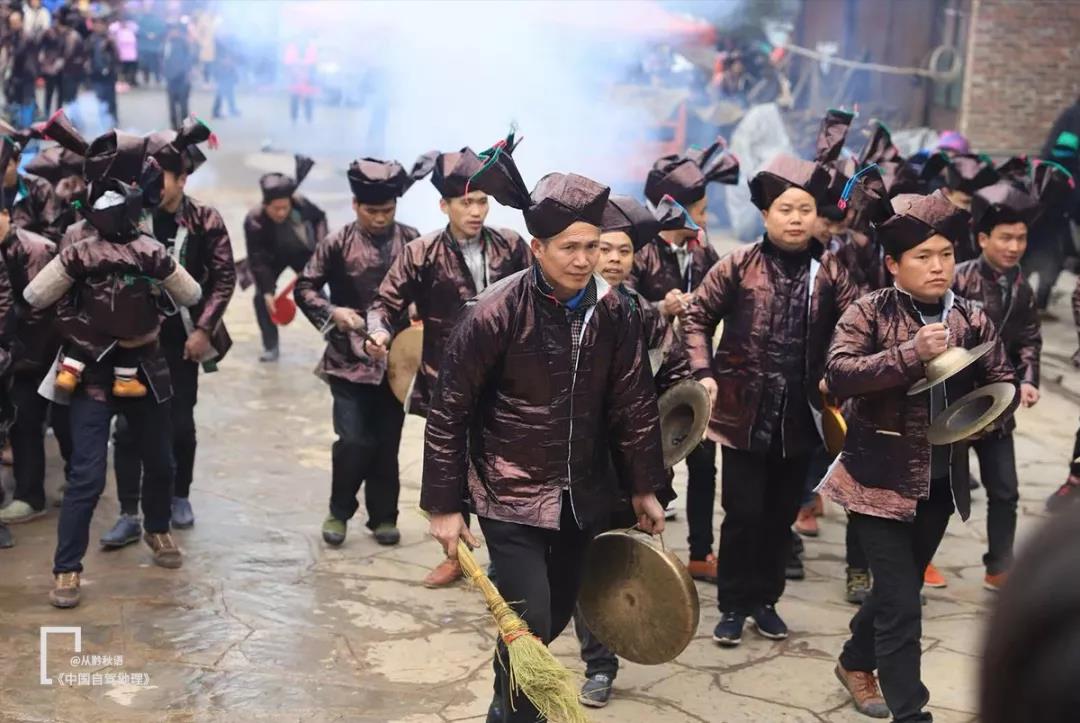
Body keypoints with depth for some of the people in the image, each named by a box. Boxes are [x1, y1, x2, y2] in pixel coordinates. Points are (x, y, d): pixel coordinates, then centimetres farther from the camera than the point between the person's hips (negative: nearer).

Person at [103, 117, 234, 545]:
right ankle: (128, 515, 4)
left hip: (181, 339, -1)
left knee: (181, 421, 10)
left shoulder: (205, 221, -8)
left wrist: (204, 329, -9)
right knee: (128, 425, -3)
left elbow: (224, 278, -4)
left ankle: (180, 496, 32)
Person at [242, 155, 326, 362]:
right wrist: (267, 292, -38)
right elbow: (258, 261, -33)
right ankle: (271, 347, 0)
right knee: (262, 297, -12)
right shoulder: (254, 221, -37)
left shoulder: (300, 204, -34)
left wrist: (320, 244, -16)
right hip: (273, 257, -1)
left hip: (302, 252, 1)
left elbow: (319, 218, -9)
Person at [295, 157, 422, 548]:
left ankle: (383, 516, 24)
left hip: (396, 359, 2)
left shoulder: (411, 241, -2)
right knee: (354, 441, -7)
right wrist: (332, 313, -14)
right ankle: (339, 511, 15)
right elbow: (304, 288, 1)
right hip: (350, 359, -2)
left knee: (387, 443, 9)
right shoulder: (337, 244, -5)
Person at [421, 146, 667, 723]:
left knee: (559, 614, 16)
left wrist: (644, 488, 9)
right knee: (529, 625, -8)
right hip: (511, 497, -5)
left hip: (581, 495, 5)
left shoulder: (613, 312, -5)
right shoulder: (494, 314, -19)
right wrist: (443, 506, -10)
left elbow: (633, 406, 4)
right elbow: (448, 414, -12)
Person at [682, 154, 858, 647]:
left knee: (782, 514, 13)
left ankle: (765, 600, 30)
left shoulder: (830, 273, 0)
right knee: (743, 514, 2)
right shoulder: (738, 266, -5)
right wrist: (704, 373, -7)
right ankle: (733, 605, 19)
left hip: (800, 416, 3)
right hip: (744, 411, -2)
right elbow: (698, 318, 2)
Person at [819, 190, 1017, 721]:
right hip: (880, 480, -5)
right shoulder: (869, 313, -10)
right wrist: (911, 353, -31)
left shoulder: (972, 320, 3)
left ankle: (856, 662, 46)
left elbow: (1002, 383, 11)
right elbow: (837, 374, -23)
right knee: (902, 603, -7)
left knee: (900, 591, 22)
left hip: (941, 483, 6)